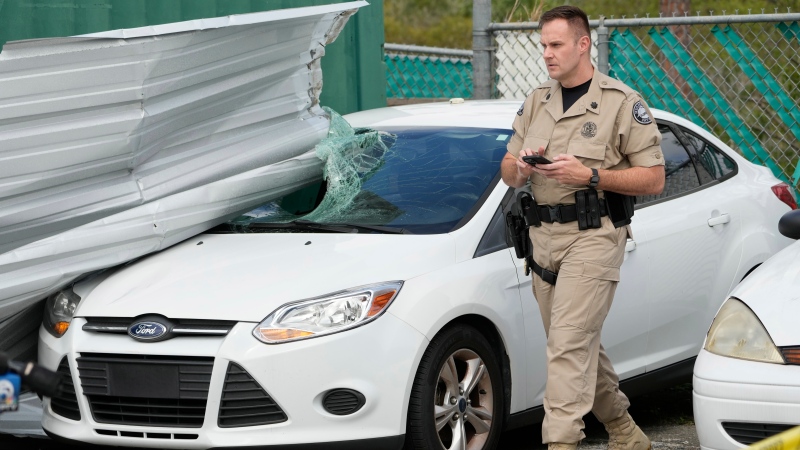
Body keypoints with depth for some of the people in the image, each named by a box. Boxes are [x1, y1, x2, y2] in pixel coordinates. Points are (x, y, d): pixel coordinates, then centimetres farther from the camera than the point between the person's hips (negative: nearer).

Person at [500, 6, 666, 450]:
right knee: (583, 345, 13)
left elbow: (653, 179, -7)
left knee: (568, 343, -16)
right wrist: (522, 168, -7)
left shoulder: (623, 103, -4)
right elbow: (507, 171, 18)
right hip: (544, 235, 7)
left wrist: (590, 176, -18)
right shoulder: (536, 102, 15)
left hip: (593, 235, -7)